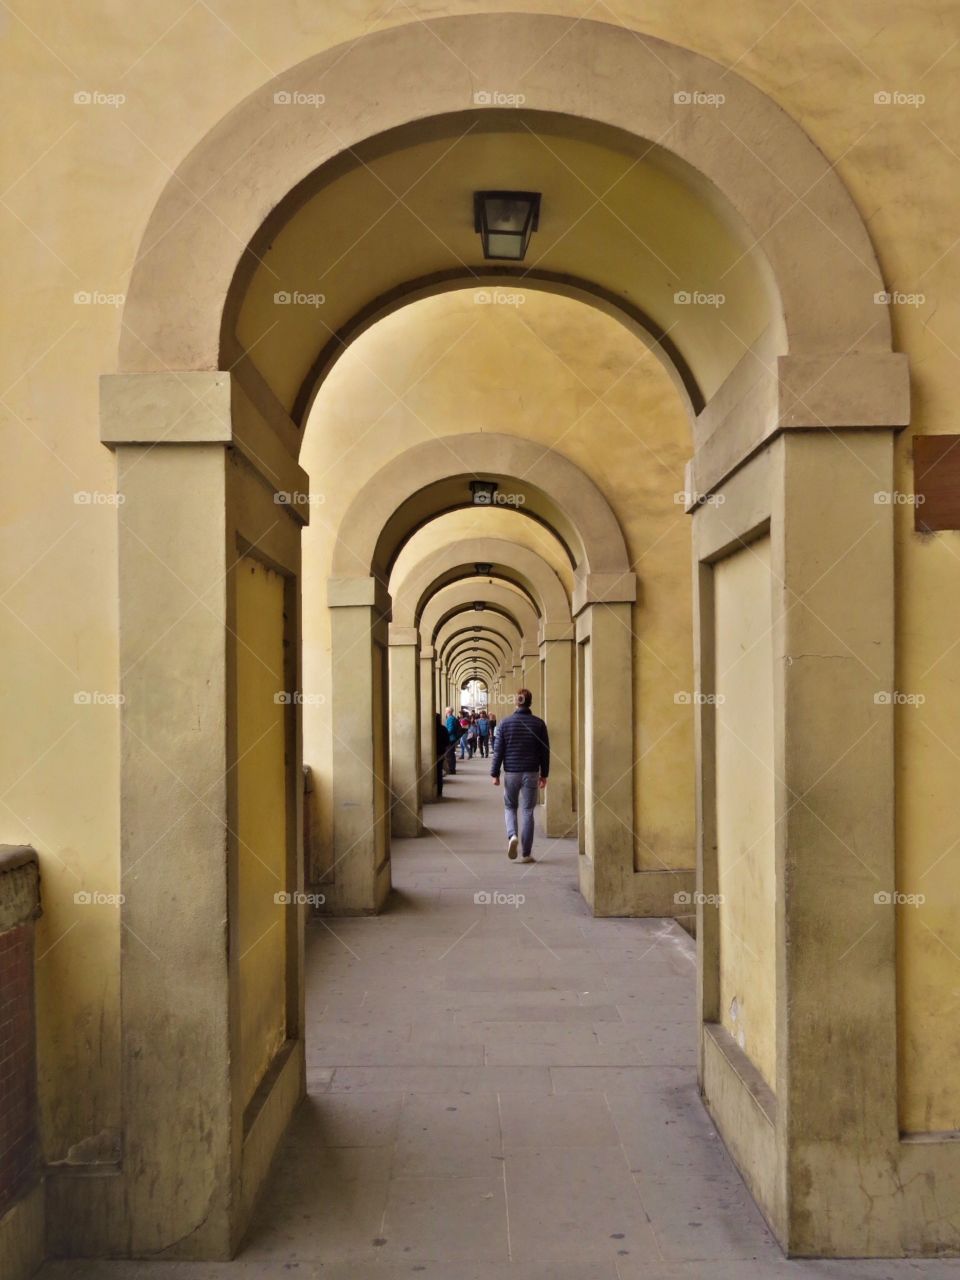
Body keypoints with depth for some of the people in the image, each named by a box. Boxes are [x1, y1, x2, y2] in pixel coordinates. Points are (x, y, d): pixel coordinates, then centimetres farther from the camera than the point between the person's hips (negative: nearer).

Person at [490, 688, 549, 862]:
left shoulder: (505, 722, -3)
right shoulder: (538, 723, -1)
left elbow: (498, 750, -2)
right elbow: (545, 751, 3)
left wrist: (495, 773, 5)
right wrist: (544, 774, 12)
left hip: (511, 772, 0)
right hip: (531, 773, 0)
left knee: (510, 807, 17)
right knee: (527, 811, 5)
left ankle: (512, 835, -9)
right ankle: (526, 853, 5)